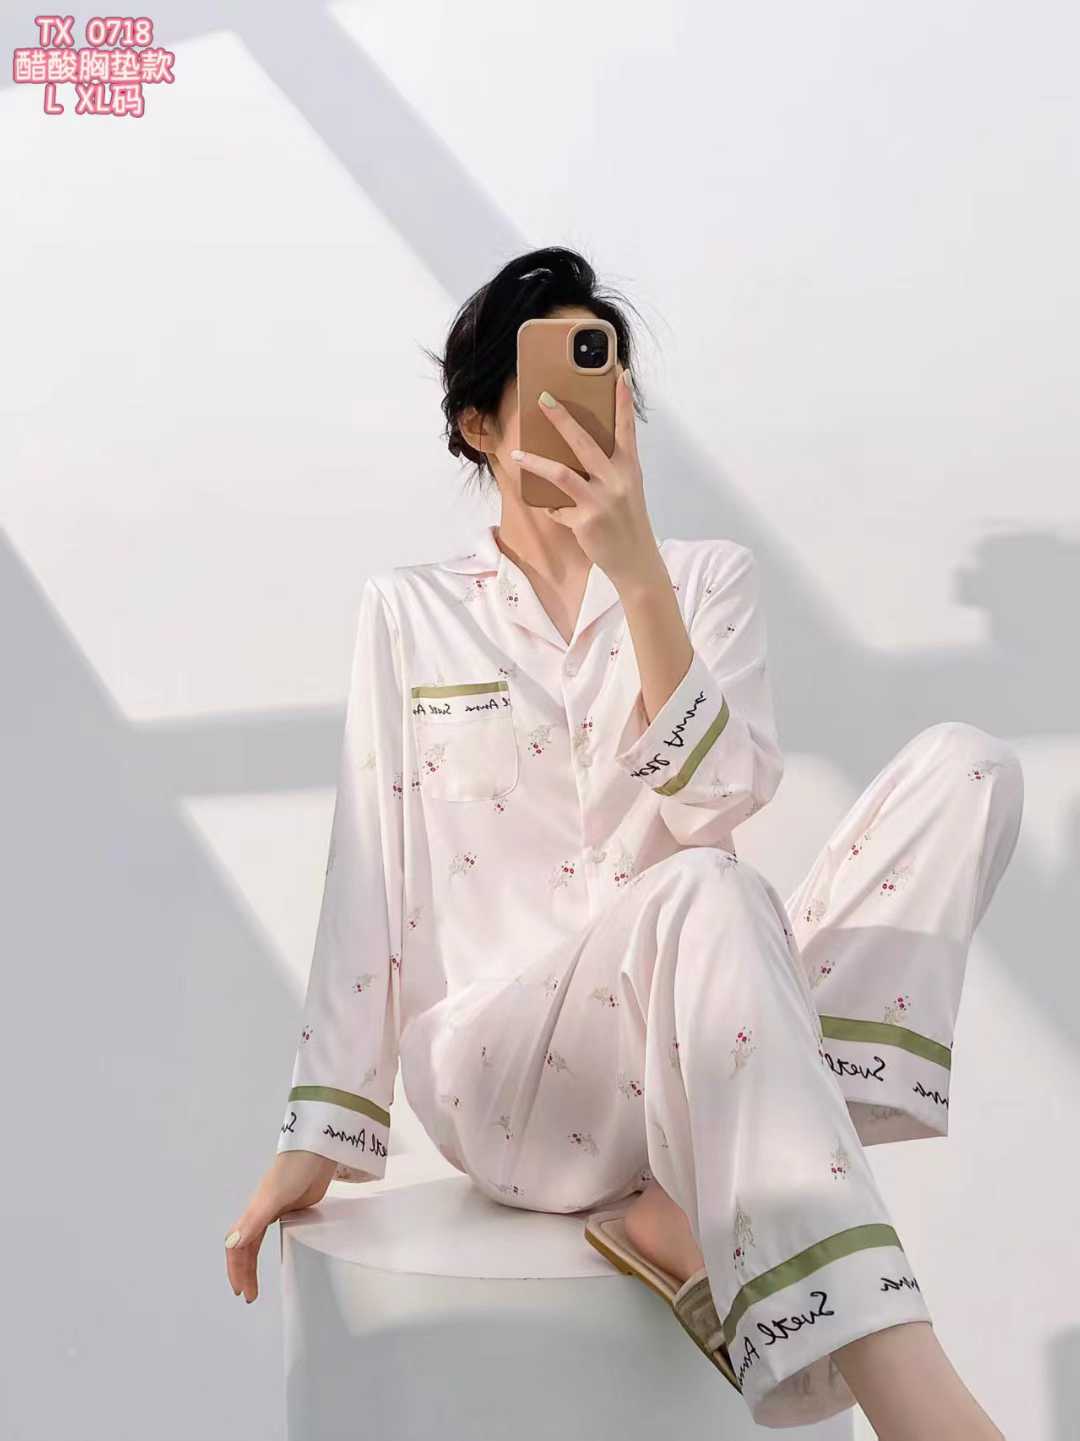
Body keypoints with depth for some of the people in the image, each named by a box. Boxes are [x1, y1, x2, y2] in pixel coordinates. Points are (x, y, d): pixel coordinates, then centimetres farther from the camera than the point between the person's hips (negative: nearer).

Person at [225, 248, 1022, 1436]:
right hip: (501, 1071, -3)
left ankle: (706, 1203, -24)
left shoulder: (710, 576, 9)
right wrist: (317, 1131, -1)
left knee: (962, 766, -18)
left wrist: (637, 573, -20)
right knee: (706, 897, -36)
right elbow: (369, 880, 3)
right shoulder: (407, 612, 6)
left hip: (703, 1039, 3)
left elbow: (719, 800, -8)